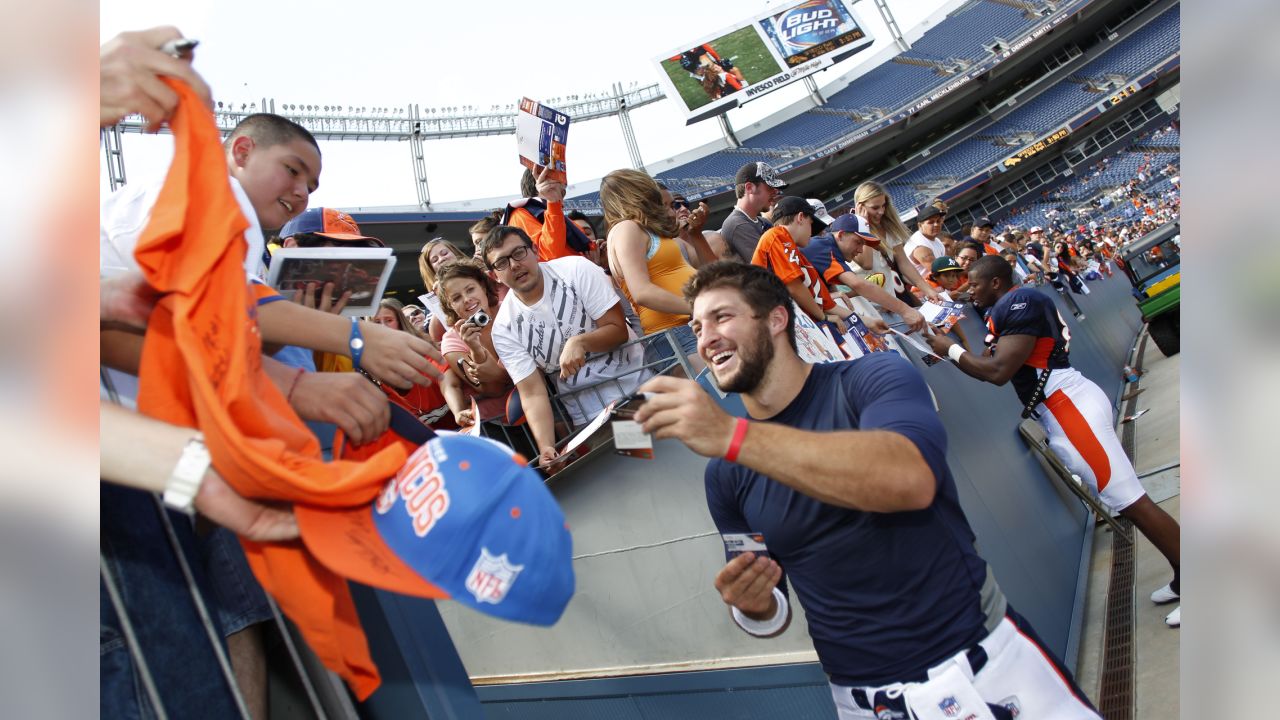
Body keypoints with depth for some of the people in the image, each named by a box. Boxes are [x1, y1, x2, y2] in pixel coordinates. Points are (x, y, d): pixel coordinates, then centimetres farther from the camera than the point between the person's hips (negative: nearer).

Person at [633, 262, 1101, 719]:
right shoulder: (724, 475, -1)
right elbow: (774, 614, 7)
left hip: (985, 660, -3)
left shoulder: (871, 378, -12)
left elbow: (910, 478, -34)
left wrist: (733, 436, -37)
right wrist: (751, 604, -16)